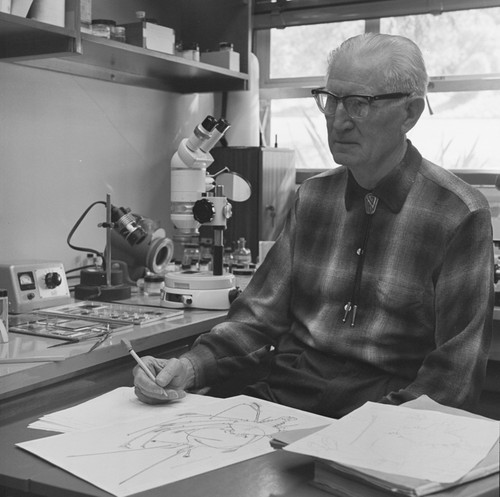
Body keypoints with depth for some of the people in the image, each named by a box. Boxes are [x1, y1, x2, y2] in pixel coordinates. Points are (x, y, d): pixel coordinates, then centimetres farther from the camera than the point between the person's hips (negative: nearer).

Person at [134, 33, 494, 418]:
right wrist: (192, 366, -6)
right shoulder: (312, 196, 12)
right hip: (280, 397, 4)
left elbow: (454, 375, -8)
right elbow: (263, 314, 10)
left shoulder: (460, 215, -5)